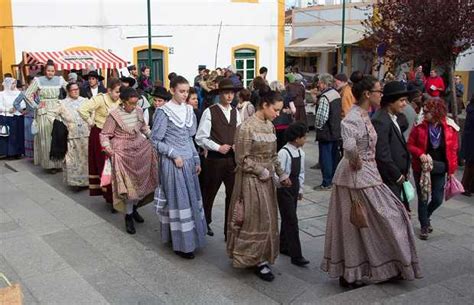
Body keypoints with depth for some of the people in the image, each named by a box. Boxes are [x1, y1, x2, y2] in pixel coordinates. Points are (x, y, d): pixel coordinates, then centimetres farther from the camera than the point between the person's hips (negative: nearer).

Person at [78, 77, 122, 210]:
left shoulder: (119, 101, -1)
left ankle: (112, 196, 20)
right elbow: (82, 109, -24)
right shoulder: (100, 99, -17)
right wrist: (90, 122, -13)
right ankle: (110, 197, 8)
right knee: (104, 166, 2)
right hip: (99, 134, -5)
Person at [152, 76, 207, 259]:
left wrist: (196, 160, 12)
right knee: (178, 200, -1)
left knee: (192, 198, 11)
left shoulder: (188, 110, 8)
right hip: (172, 163, -6)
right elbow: (156, 140, -9)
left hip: (188, 161, 6)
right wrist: (174, 155, -15)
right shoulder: (164, 112, -11)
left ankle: (191, 236, 24)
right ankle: (181, 243, 10)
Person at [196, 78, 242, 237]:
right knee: (209, 193, 13)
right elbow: (200, 138, -11)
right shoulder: (209, 112, -9)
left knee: (233, 194, 4)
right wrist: (218, 147, -17)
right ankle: (205, 223, 36)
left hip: (233, 159, 4)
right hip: (215, 159, -4)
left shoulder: (235, 112, 8)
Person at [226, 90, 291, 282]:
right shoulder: (247, 127, -16)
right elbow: (242, 159, -16)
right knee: (256, 220, 0)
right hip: (251, 180, -7)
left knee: (267, 219, 12)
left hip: (266, 180, 7)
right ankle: (257, 260, 15)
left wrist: (281, 174, 7)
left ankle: (259, 258, 25)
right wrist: (263, 172, -14)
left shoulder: (270, 126, 6)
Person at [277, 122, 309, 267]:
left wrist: (300, 189, 16)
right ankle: (296, 256, -2)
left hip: (294, 188, 8)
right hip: (284, 189, -8)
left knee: (288, 219, 19)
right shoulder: (284, 153, -22)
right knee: (291, 221, -7)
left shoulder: (300, 152, 5)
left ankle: (283, 246, 35)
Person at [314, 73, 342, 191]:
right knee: (334, 156, 16)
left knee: (325, 158, -1)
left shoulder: (325, 97, -19)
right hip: (336, 131, 9)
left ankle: (326, 183, 4)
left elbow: (322, 116, -25)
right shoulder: (337, 94, 9)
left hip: (326, 133, -9)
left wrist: (318, 126, -8)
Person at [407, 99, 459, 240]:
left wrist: (452, 170, 0)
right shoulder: (419, 126, -9)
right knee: (423, 199, 7)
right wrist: (420, 154, -21)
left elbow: (453, 150, 0)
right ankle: (424, 226, 24)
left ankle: (426, 216, 37)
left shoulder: (449, 128, -7)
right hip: (422, 168, -1)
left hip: (440, 169, 1)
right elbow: (410, 145, -3)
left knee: (438, 199, 6)